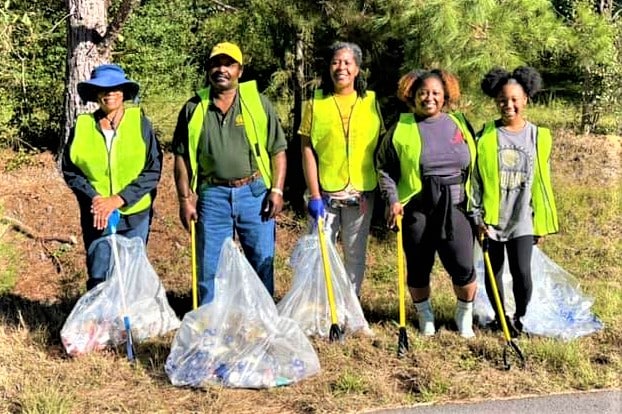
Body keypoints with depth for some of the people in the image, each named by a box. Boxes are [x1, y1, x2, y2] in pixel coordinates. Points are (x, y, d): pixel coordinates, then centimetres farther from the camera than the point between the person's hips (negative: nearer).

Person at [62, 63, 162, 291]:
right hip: (95, 217, 1)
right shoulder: (82, 126, -1)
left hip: (135, 215, 0)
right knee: (98, 278, 4)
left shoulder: (140, 123, -4)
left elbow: (153, 170, -6)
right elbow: (70, 171, 3)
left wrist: (118, 199, -13)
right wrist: (94, 198, -12)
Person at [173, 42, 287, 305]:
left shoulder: (258, 103, 4)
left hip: (255, 192, 0)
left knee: (263, 261, 5)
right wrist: (185, 199, 2)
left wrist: (277, 190, -5)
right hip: (213, 195, 1)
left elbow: (278, 150, 4)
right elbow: (182, 157, 8)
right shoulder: (194, 109, 6)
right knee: (210, 266, 5)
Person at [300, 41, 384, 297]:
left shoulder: (371, 101, 6)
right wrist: (314, 195, -10)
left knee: (355, 255, 10)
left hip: (361, 192, 2)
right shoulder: (316, 103, 1)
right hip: (325, 193, -1)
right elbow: (307, 151, -2)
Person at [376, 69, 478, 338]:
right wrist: (392, 199, -8)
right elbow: (384, 167, 4)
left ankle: (465, 314, 22)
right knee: (418, 267, 9)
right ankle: (424, 315, 32)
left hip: (455, 207, 1)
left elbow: (475, 165, 12)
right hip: (415, 208, -1)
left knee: (463, 266, -3)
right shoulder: (401, 128, 1)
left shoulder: (459, 124, 8)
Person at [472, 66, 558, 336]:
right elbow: (475, 178, -1)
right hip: (491, 218, 0)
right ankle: (501, 318, 31)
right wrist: (477, 216, -6)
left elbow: (541, 182, 7)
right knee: (494, 272, 10)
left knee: (522, 274, -8)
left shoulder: (538, 137, 2)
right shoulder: (485, 137, -3)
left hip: (522, 220, 0)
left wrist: (542, 223, 7)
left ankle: (520, 317, 19)